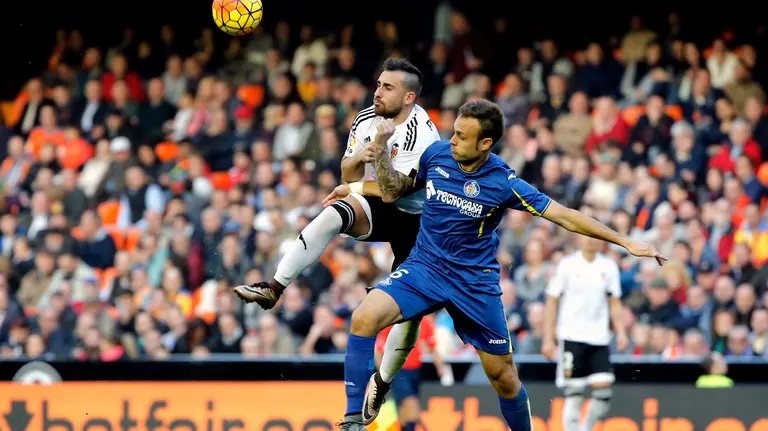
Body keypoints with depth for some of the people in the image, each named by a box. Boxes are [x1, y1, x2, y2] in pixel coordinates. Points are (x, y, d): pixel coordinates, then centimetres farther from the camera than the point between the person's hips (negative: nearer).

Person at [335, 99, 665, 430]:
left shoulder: (504, 183, -16)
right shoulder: (436, 154, -7)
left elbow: (565, 217, -13)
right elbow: (393, 192, 10)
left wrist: (626, 242, -17)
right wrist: (381, 147, -6)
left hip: (475, 284, -2)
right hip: (424, 267, 2)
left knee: (504, 378, 4)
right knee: (364, 319, -24)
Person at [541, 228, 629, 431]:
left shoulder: (609, 266, 7)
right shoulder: (567, 265, -1)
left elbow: (614, 303, 13)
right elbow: (552, 302, 0)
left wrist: (621, 332, 0)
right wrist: (548, 339, -5)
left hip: (599, 338, 3)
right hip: (572, 337, -3)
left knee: (604, 388, -9)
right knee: (574, 395, -6)